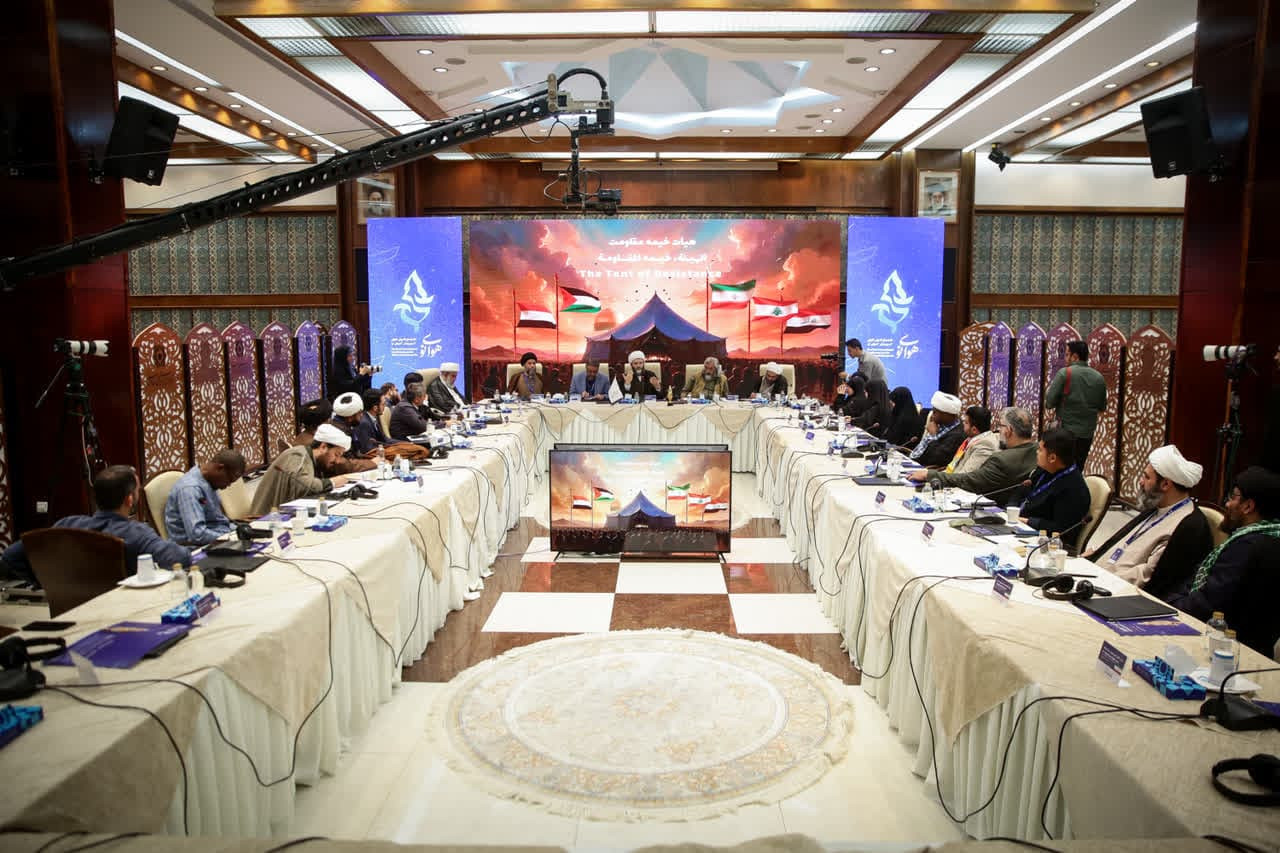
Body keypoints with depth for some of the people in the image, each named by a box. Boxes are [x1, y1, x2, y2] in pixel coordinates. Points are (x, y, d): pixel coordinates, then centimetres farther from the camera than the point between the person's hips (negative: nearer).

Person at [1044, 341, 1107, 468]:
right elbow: (1102, 406, 13)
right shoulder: (1099, 377, 4)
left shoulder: (1065, 373, -10)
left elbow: (1049, 402, -11)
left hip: (1067, 431, -4)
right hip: (1087, 433, 4)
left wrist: (1048, 389, 8)